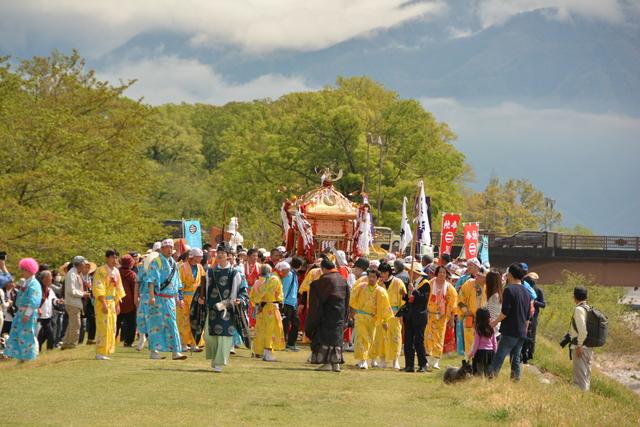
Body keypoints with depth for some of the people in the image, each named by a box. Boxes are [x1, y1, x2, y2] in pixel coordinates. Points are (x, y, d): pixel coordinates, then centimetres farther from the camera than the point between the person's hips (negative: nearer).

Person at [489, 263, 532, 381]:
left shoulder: (509, 290, -10)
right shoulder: (526, 292, 15)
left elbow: (505, 311, -16)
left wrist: (496, 321, -1)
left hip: (510, 331, -7)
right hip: (522, 332, 7)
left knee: (498, 358, -9)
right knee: (516, 359, 9)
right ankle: (516, 380, 6)